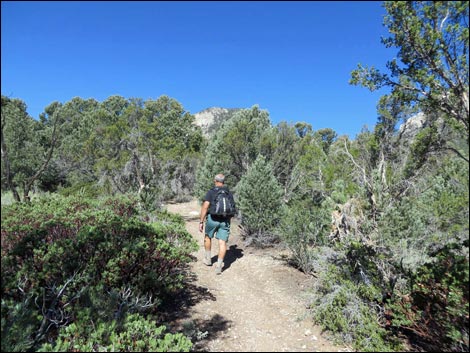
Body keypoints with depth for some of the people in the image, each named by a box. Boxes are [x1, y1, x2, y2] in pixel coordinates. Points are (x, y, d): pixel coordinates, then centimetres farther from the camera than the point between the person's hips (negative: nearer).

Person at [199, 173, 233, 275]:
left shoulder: (211, 192, -5)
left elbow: (205, 207, -13)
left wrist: (201, 222, -10)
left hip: (213, 218, -2)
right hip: (225, 220, 2)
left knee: (208, 237, 22)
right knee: (222, 242, 1)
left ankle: (208, 259, 33)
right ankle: (219, 265, -6)